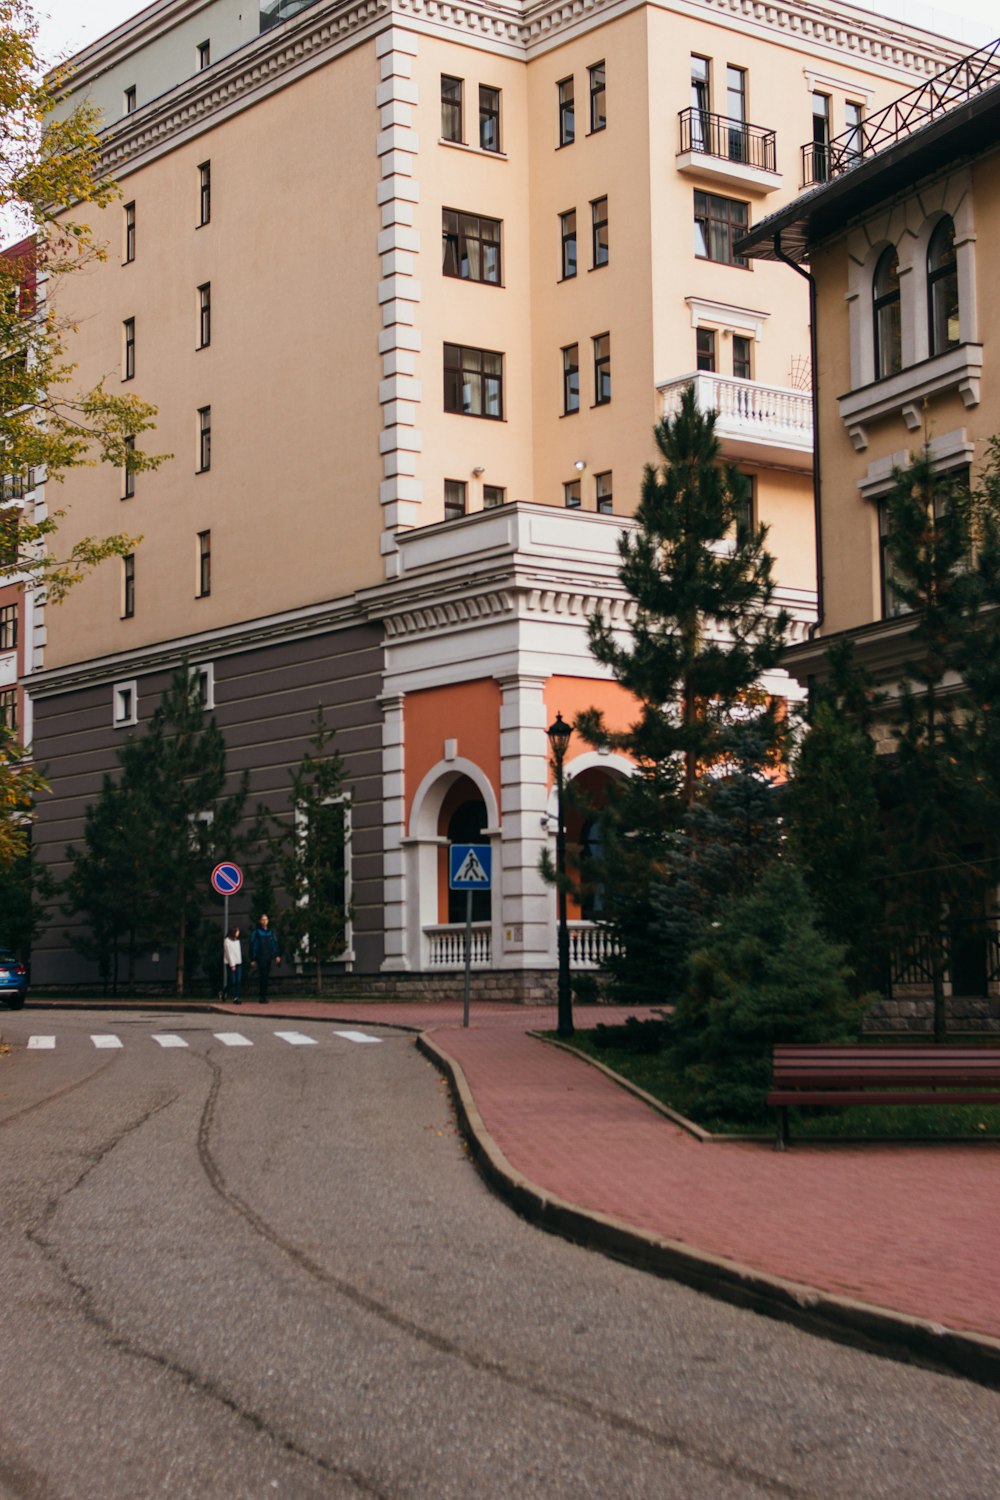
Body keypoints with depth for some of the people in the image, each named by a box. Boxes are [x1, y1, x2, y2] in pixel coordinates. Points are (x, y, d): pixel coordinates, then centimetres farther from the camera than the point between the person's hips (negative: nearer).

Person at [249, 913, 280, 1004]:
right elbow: (253, 945, -1)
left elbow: (275, 943, 15)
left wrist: (277, 955, 3)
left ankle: (264, 997, 11)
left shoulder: (270, 932, 14)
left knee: (266, 977, 5)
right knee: (262, 976, -12)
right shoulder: (256, 932, -1)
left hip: (269, 957, 5)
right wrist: (253, 959, -5)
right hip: (260, 958, -5)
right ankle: (263, 996, -10)